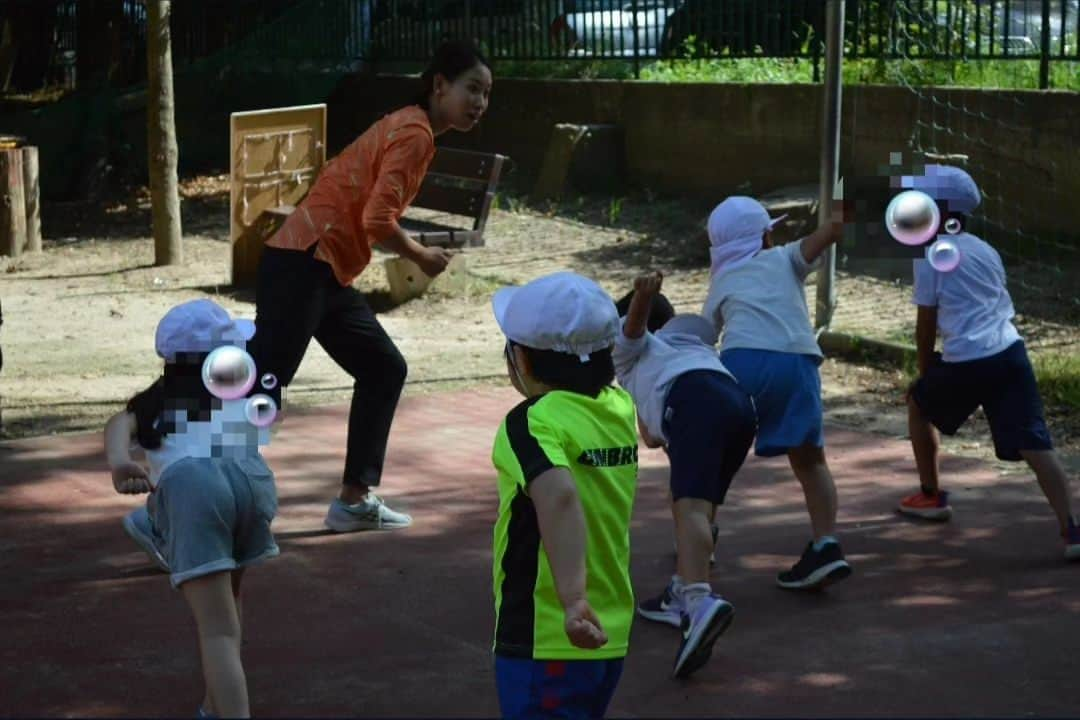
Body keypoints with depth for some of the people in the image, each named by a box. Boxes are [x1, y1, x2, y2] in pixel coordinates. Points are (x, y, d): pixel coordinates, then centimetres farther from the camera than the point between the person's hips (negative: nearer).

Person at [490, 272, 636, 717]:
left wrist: (572, 598, -46)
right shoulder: (620, 409, 4)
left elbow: (558, 495, -38)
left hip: (545, 645, -8)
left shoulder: (532, 423, -18)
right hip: (609, 638, 8)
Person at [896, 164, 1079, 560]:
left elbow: (926, 324, 3)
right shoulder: (985, 250, 21)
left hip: (966, 361, -5)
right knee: (1034, 443, -4)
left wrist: (926, 371, 18)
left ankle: (931, 496, 33)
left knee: (919, 404, 25)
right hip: (1010, 352, 5)